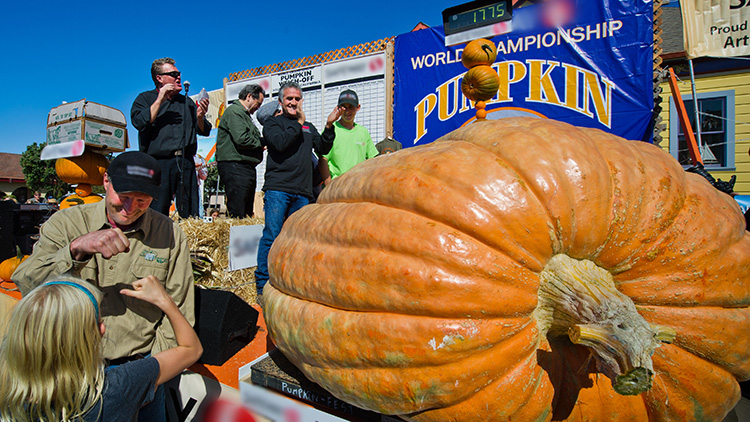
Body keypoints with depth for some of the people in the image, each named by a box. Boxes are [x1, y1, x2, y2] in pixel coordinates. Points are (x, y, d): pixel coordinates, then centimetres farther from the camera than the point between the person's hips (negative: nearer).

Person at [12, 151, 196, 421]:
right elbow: (26, 284, -14)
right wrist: (76, 249, -29)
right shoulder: (65, 223, -2)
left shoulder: (170, 234, -6)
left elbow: (179, 312, -3)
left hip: (139, 365, 0)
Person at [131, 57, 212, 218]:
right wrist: (160, 100, -4)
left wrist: (200, 117, -3)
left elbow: (204, 131, 18)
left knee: (191, 215, 0)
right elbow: (139, 122, -7)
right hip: (159, 164, -3)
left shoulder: (186, 102, 23)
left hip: (186, 164, 3)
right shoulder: (145, 98, 12)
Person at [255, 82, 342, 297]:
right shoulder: (273, 122, 11)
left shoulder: (308, 127, 25)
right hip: (277, 188, -4)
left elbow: (323, 149, 15)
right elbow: (280, 143, -9)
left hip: (302, 192, 4)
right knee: (271, 237, -8)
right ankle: (262, 287, 1)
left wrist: (329, 126, 4)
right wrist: (299, 122, -3)